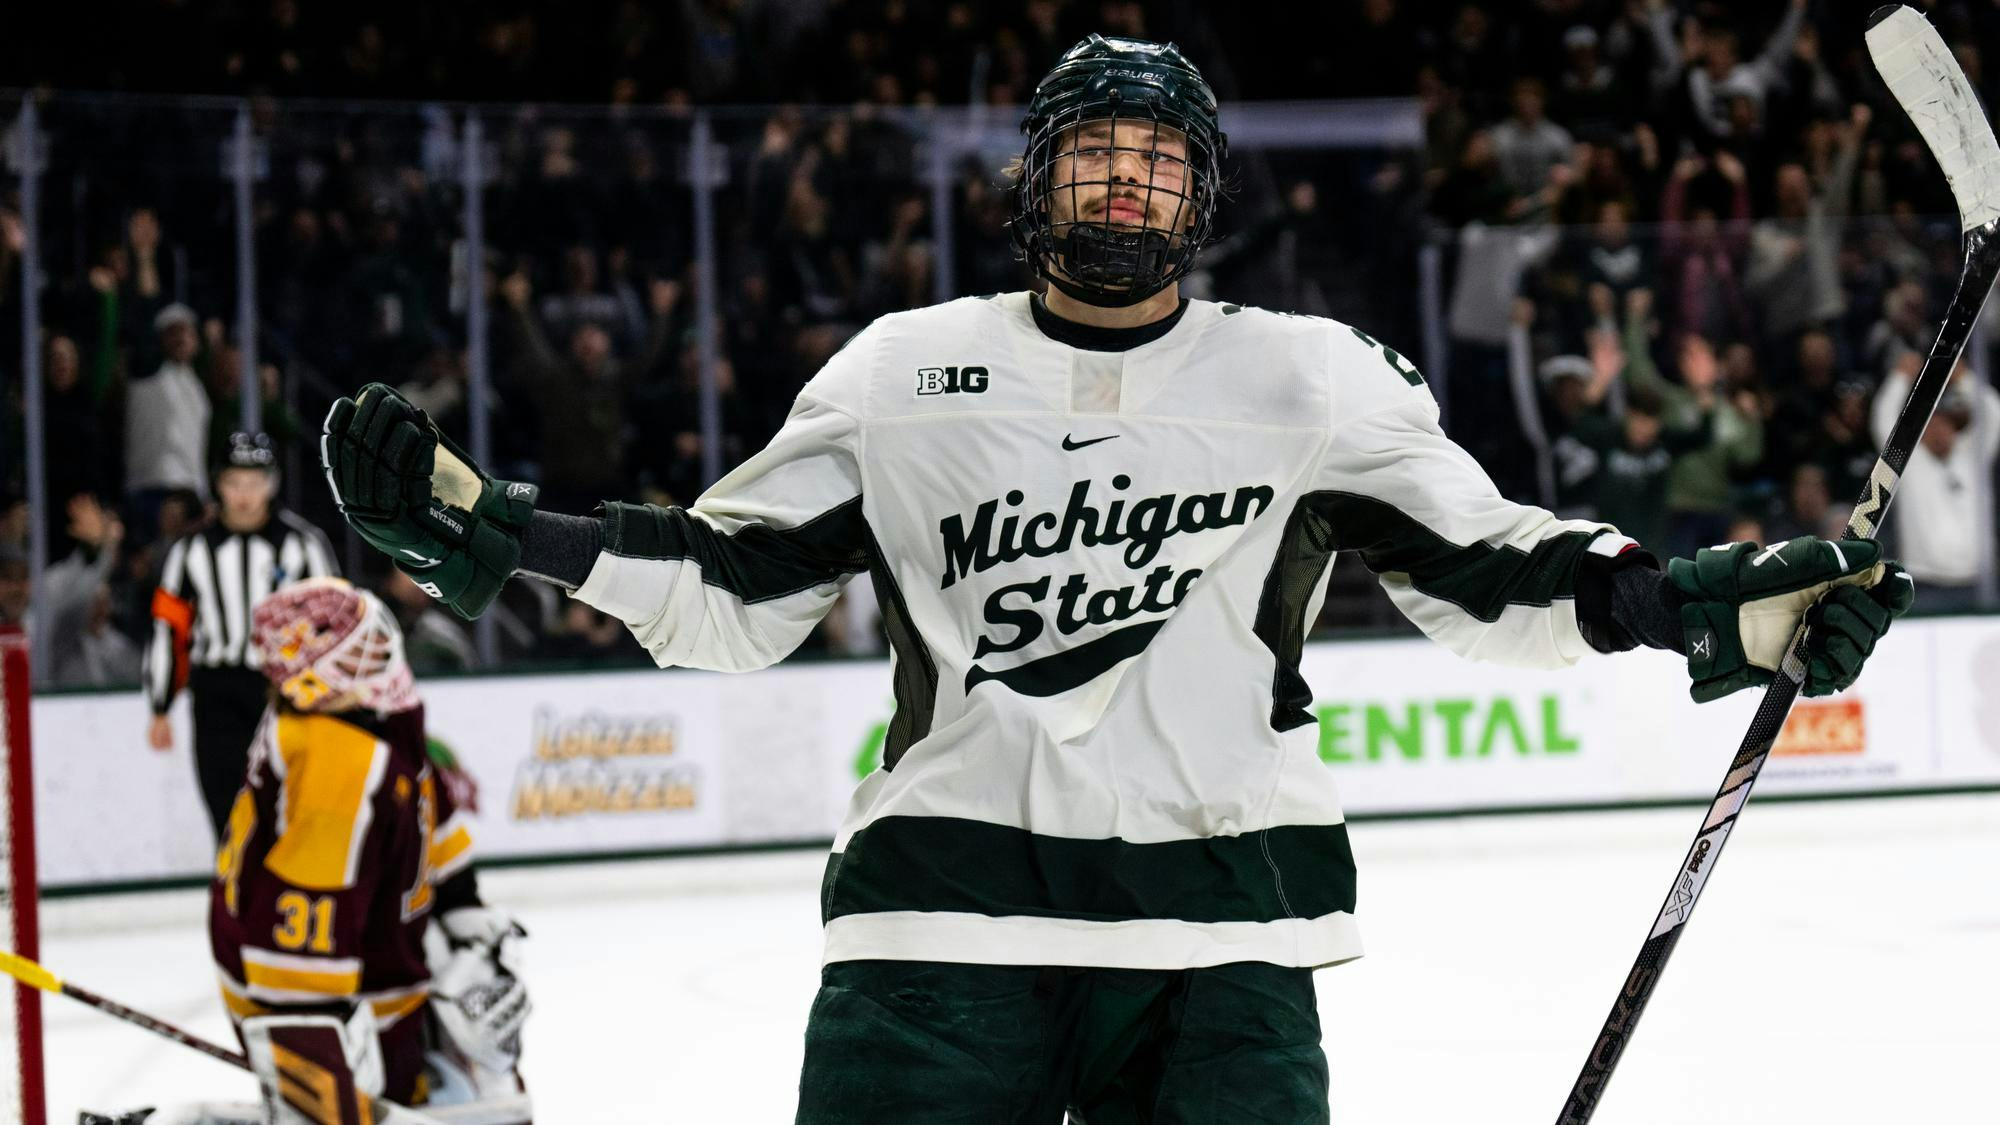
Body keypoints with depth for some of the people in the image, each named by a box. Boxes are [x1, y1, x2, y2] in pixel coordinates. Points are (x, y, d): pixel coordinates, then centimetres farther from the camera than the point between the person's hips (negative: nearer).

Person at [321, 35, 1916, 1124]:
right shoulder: (907, 375, 10)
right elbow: (724, 592, 11)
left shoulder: (1309, 380, 9)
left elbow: (1490, 573, 9)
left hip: (1220, 920, 0)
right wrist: (475, 526, -1)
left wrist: (1719, 612, -5)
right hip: (948, 905, 0)